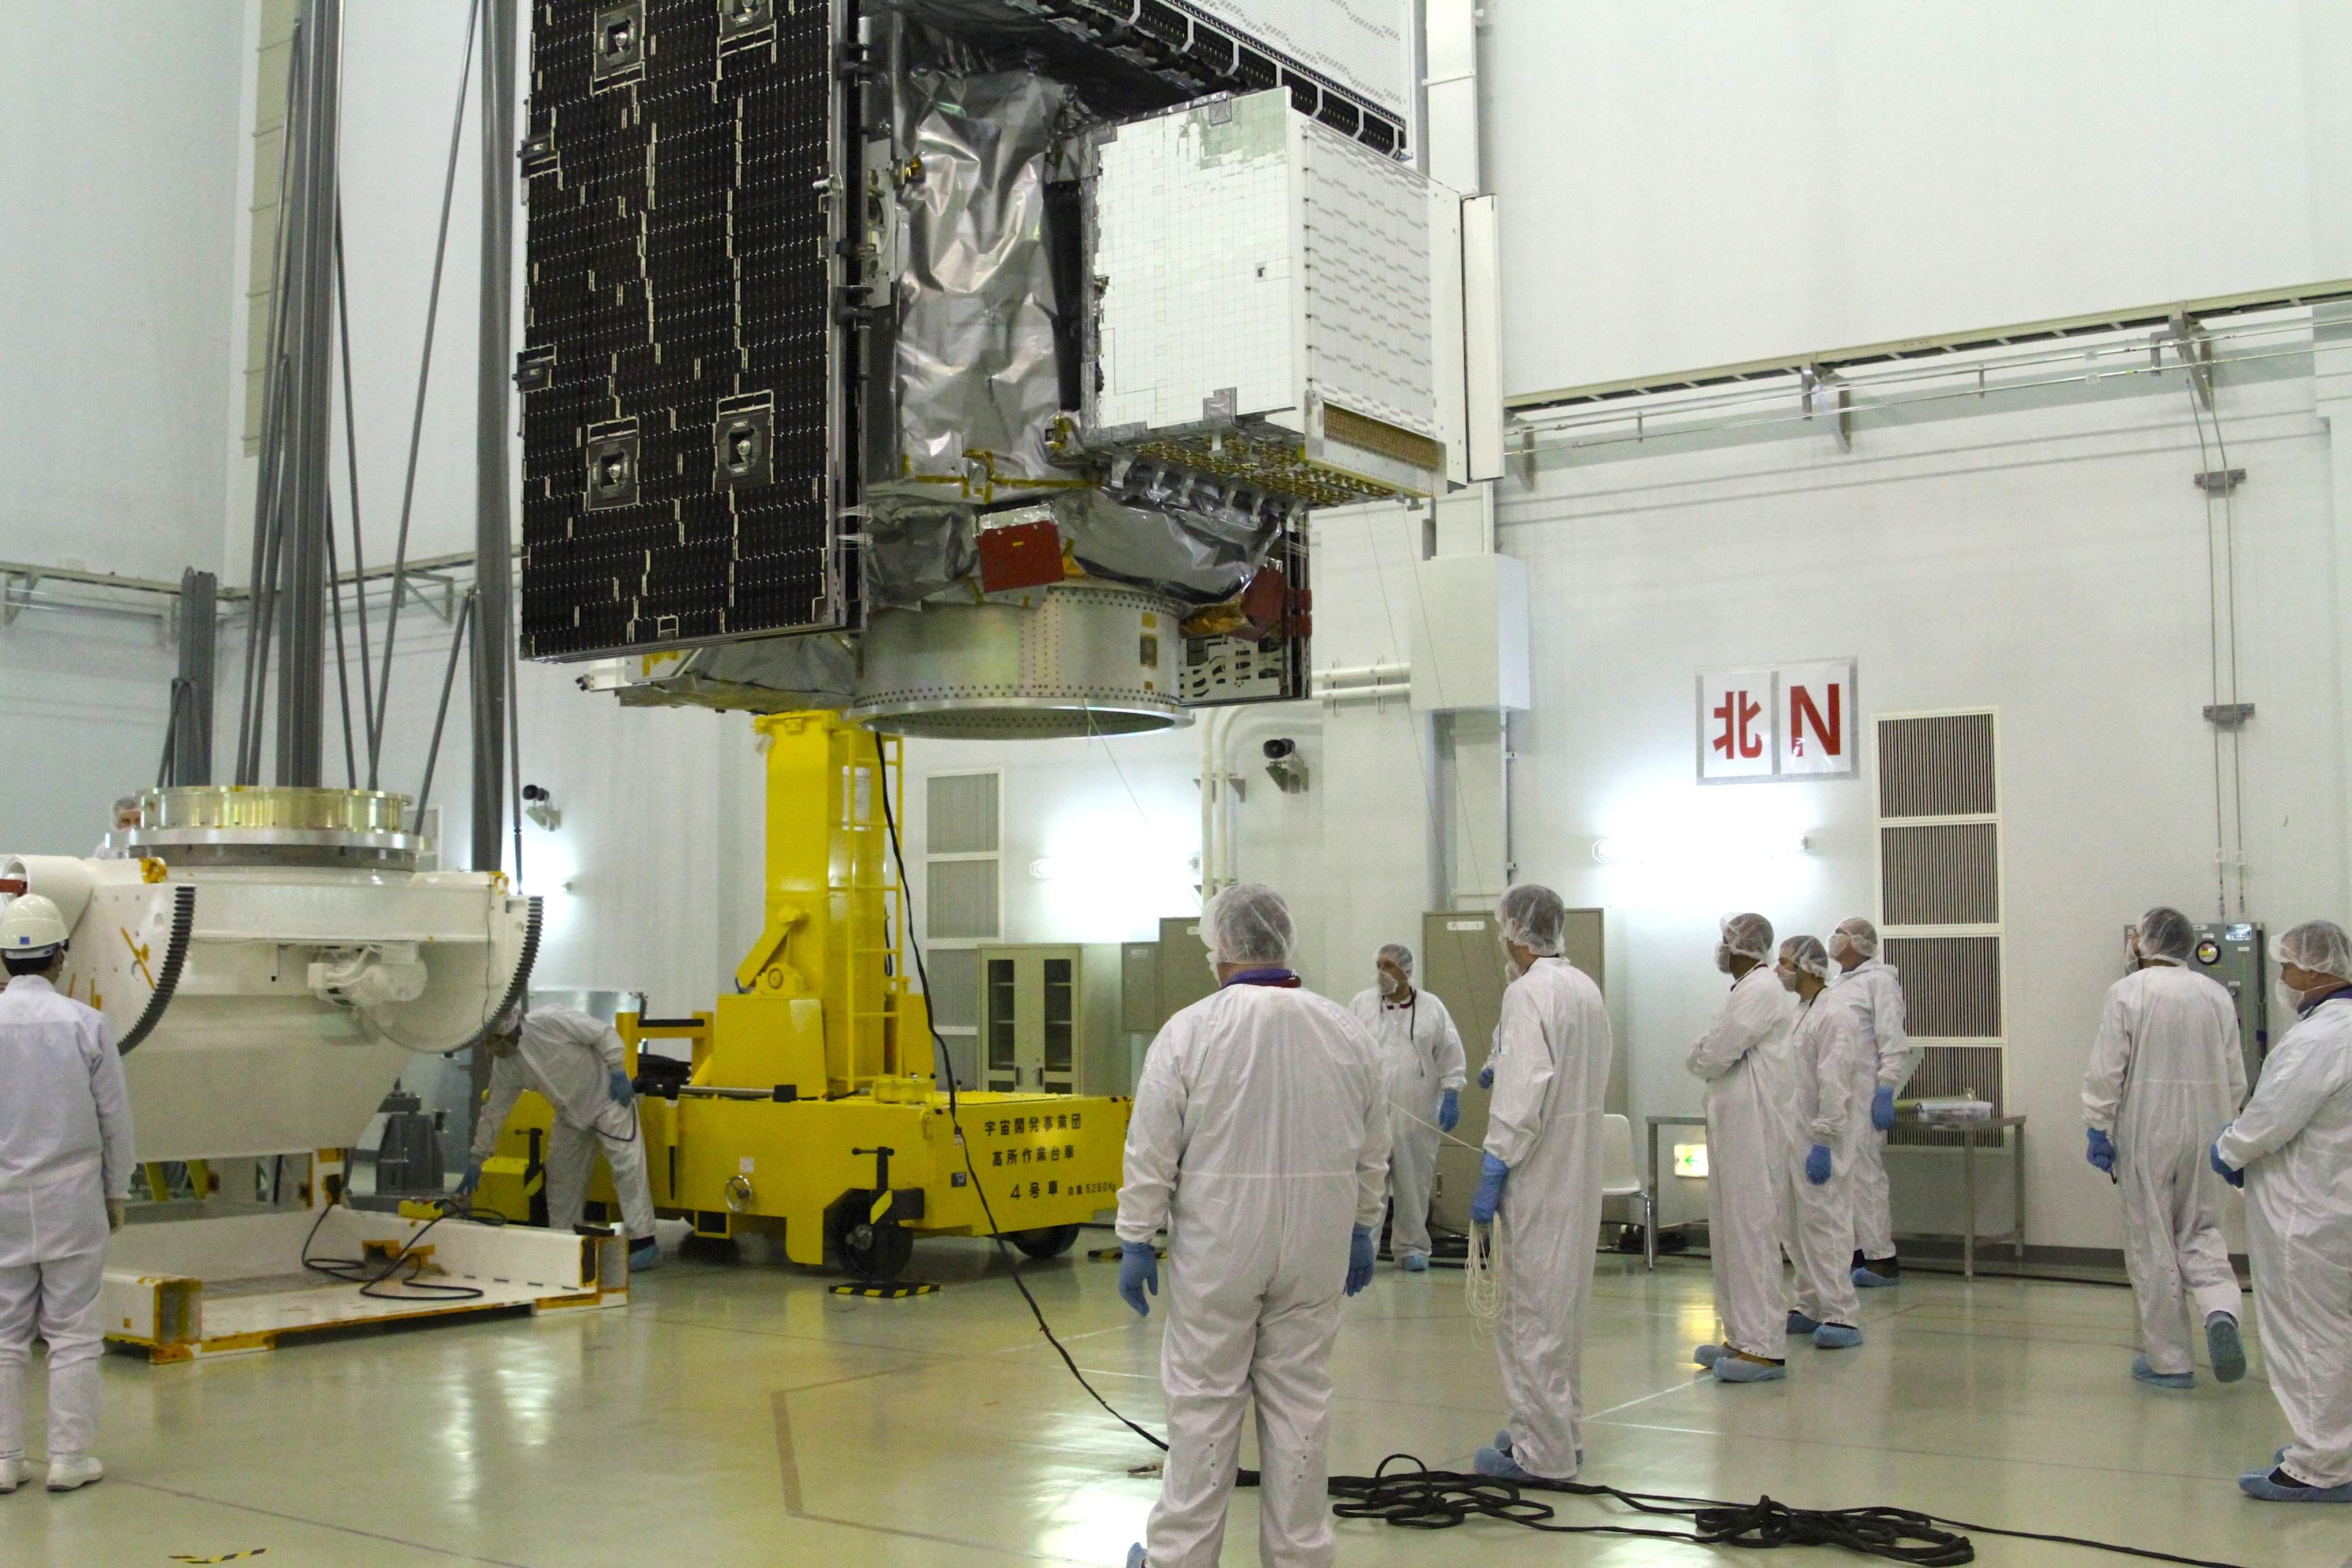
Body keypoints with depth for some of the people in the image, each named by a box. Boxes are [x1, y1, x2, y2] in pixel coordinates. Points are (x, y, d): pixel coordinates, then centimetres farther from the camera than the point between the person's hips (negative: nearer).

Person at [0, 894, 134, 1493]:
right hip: (71, 1195, -1)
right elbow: (115, 1117, -2)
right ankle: (69, 1459, 7)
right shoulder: (85, 1024, -8)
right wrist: (116, 1192, 11)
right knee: (73, 1332, 5)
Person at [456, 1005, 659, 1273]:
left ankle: (643, 1241, -13)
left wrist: (618, 1072, -23)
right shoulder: (504, 1065, -5)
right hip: (571, 1115, 8)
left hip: (608, 1098, -8)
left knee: (627, 1165, -12)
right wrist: (476, 1162, 0)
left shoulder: (550, 1021, -27)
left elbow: (604, 1032, -20)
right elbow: (493, 1112, 1)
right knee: (561, 1174, 10)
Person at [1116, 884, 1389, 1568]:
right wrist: (1361, 1232, 20)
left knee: (1204, 1399, 4)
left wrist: (1136, 1240, 0)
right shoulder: (1347, 1031, 2)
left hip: (1218, 1246, -3)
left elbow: (1153, 1152, -9)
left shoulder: (1190, 1030, -11)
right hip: (1315, 1247, 3)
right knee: (1300, 1397, 10)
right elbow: (1373, 1153, 10)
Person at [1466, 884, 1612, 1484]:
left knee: (1530, 1308, -1)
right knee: (1564, 1303, 18)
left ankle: (1539, 1450, 4)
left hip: (1538, 1178, -9)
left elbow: (1524, 1096, -23)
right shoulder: (1586, 988, 9)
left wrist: (1493, 1174, -18)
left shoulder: (1529, 992, -18)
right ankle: (1563, 1432, 28)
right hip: (1580, 1170, 9)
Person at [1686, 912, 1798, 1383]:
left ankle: (1765, 1349, -7)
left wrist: (1704, 1056, 3)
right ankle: (1742, 1338, 19)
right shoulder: (1746, 990, 20)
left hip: (1753, 1129, -11)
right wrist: (1709, 1058, 1)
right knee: (1731, 1234, 13)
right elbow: (1706, 1057, 20)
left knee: (1752, 1234, -9)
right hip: (1733, 1128, 11)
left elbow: (1711, 1056, -16)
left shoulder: (1761, 990, -13)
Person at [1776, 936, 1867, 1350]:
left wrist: (1823, 1143, -22)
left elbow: (1834, 1085, -20)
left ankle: (1841, 1316, -6)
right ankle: (1811, 1308, 20)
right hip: (1794, 1138, 10)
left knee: (1824, 1226, -9)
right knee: (1799, 1228, 13)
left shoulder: (1835, 1016, -15)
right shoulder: (1800, 1013, 15)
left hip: (1820, 1142, -10)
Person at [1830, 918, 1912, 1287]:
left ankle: (1882, 1260, -4)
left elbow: (1893, 1042, -13)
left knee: (1865, 1174, -9)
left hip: (1865, 1096, -8)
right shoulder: (1841, 983, 19)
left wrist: (1884, 1092, -19)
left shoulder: (1879, 980, -6)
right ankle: (1855, 1252, 16)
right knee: (1842, 1177, 9)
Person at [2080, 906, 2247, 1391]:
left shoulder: (2128, 992, -8)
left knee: (2151, 1243, 4)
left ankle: (2169, 1360, 9)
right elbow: (2235, 1077, 9)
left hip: (2147, 1133, -4)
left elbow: (2106, 1071, -12)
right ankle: (2221, 1309, -11)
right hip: (2205, 1129, 4)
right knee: (2200, 1229, 17)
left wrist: (2097, 1129, -5)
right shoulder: (2217, 996, 5)